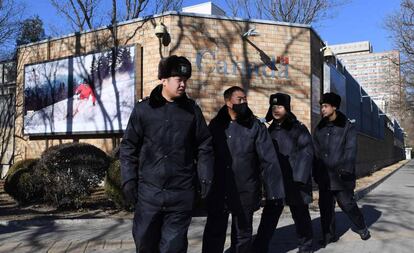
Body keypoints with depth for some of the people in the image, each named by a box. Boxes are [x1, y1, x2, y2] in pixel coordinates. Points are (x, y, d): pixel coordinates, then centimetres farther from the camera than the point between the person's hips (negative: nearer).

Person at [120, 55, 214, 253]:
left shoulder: (192, 110, 4)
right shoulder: (143, 109, 0)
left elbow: (204, 147, 7)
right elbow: (129, 147, 4)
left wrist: (205, 178, -1)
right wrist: (129, 180, -3)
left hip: (182, 194, 0)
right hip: (148, 191, 0)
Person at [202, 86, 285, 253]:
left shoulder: (255, 126, -3)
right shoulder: (215, 125, 2)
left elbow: (269, 159, -8)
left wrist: (274, 190, -14)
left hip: (245, 192, -1)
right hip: (218, 191, 1)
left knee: (242, 235, 14)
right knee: (213, 233, 10)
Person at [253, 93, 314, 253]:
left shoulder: (298, 128, -6)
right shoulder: (271, 130, 10)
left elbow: (306, 152, -13)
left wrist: (299, 177, -20)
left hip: (295, 182, -4)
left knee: (300, 215, 11)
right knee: (269, 217, 3)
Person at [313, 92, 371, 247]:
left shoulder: (347, 127, -3)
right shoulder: (319, 128, 11)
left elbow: (350, 151, -10)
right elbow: (316, 152, 9)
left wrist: (346, 170, -19)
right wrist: (316, 173, 5)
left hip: (341, 176, -4)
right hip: (324, 176, 5)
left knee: (347, 204, 4)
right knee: (325, 207, 8)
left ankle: (362, 228, 28)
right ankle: (329, 235, 20)